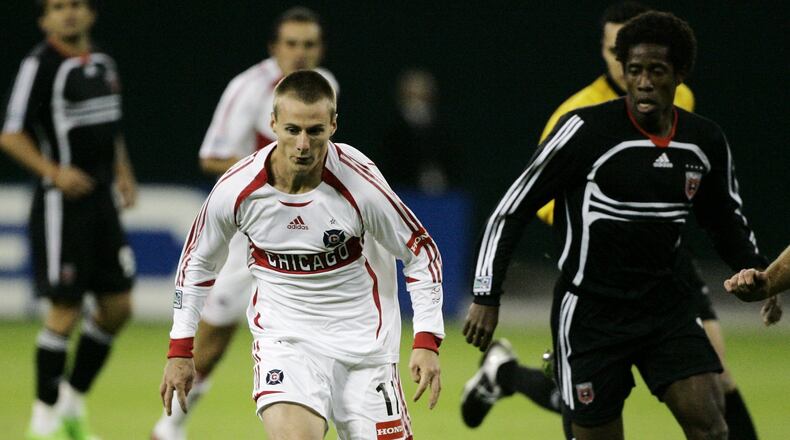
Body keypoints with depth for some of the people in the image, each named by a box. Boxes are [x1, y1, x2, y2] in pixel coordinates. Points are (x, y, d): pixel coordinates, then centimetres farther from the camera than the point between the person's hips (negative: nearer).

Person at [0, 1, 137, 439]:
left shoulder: (103, 64, 13)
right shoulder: (39, 65, -11)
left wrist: (123, 173, 11)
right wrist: (55, 173, -22)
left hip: (101, 201, 8)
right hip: (62, 203, -8)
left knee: (117, 307, 7)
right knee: (66, 309, -6)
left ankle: (72, 399, 22)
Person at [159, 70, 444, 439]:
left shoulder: (359, 182, -18)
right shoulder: (237, 190, -14)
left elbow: (421, 253, -5)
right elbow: (197, 260, 6)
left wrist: (427, 341, -12)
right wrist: (180, 349, 7)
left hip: (364, 338, 1)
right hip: (284, 337, -1)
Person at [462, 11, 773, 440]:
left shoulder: (706, 142, 2)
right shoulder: (584, 130, -14)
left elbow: (728, 222, 20)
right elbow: (512, 210, -8)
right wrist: (486, 296, -12)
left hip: (665, 306, 4)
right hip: (590, 312, -4)